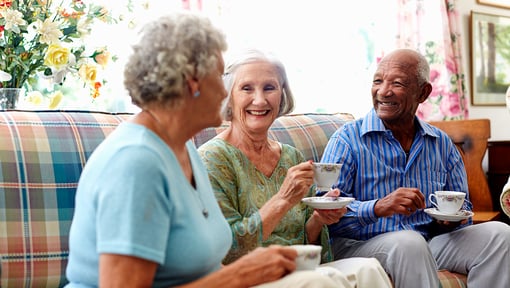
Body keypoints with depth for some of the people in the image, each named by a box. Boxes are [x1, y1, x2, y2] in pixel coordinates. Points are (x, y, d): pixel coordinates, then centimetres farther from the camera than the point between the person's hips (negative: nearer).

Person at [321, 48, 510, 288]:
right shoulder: (347, 139, -3)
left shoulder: (442, 144, 13)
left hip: (431, 244, 6)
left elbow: (462, 205, 19)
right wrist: (378, 207, -29)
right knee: (409, 242, -37)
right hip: (360, 246, -5)